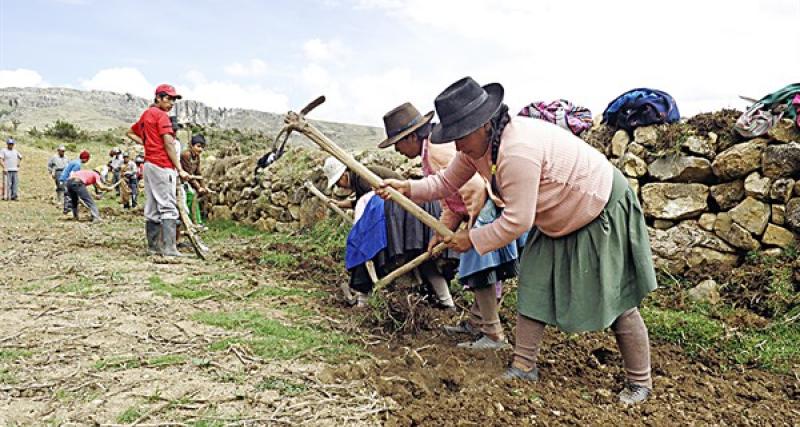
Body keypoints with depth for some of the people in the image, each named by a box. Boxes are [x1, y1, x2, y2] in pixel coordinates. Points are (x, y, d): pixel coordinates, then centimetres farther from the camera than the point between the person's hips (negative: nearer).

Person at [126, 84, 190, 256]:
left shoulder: (146, 114, 18)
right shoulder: (161, 115, -9)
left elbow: (130, 133, 31)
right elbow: (169, 144, -16)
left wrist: (147, 143, 16)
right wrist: (180, 169, -15)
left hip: (148, 163, 9)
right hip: (162, 166, -9)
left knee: (152, 209, 11)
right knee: (168, 208, -11)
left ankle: (153, 246, 16)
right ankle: (169, 249, -16)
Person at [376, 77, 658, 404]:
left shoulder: (517, 151, -37)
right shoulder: (478, 145, -9)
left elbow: (517, 221, -32)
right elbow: (447, 182, 0)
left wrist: (472, 239, -21)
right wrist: (408, 188, -14)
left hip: (603, 212, -9)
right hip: (560, 220, 9)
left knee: (615, 300, 0)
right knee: (534, 287, 7)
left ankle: (640, 382, 17)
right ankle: (524, 366, 17)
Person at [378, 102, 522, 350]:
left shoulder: (438, 149, -17)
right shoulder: (429, 155, 17)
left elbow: (474, 187, -27)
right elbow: (450, 204, 21)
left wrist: (474, 228, -18)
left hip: (489, 206, -11)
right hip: (481, 210, 11)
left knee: (479, 269, -7)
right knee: (480, 269, 18)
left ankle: (494, 335, 2)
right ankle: (476, 322, 31)